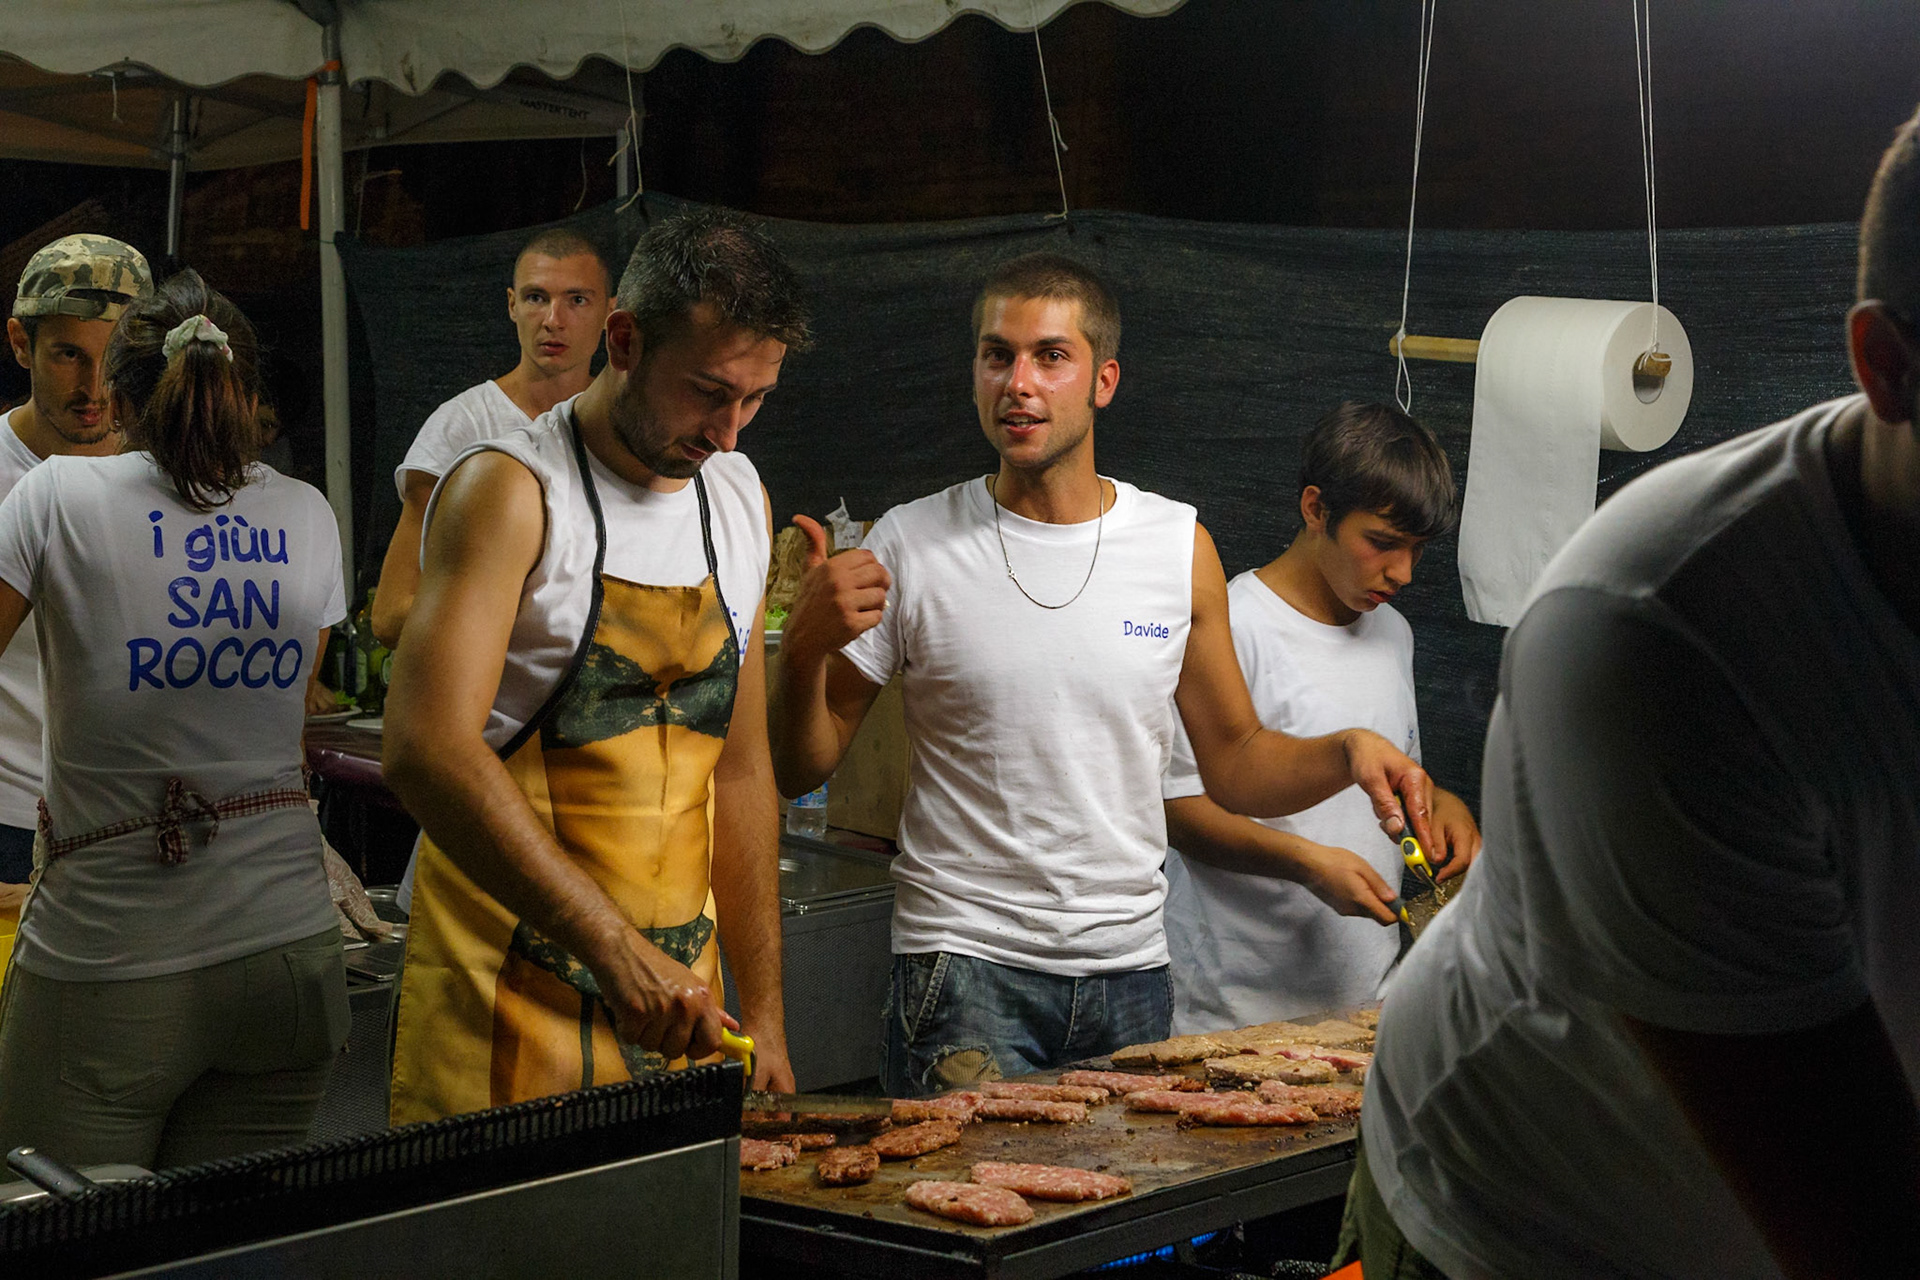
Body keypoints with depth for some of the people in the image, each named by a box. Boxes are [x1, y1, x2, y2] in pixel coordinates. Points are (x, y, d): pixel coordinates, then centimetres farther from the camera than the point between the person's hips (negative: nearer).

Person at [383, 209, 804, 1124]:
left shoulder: (739, 503, 11)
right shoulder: (512, 492, -12)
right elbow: (426, 751, -25)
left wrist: (763, 1015, 12)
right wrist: (612, 945, -33)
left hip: (677, 1008, 6)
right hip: (510, 1013, -6)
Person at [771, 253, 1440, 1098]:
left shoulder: (1179, 546, 4)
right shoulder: (911, 546, -4)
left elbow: (1234, 761, 12)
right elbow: (801, 768, -1)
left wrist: (1346, 753, -6)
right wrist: (806, 650, -19)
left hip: (1130, 972, 3)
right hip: (964, 967, -3)